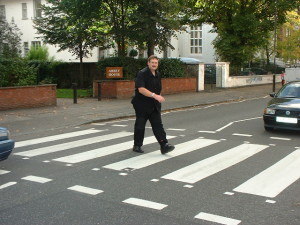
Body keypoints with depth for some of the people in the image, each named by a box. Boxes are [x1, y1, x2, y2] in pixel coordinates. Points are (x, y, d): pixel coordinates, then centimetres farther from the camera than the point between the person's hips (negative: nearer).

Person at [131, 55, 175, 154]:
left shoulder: (157, 74, 10)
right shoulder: (142, 74, -14)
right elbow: (141, 89, -26)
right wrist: (154, 95, -32)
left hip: (154, 105, 6)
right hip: (142, 105, -6)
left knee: (158, 124, -1)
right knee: (140, 125, 4)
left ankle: (164, 145, -5)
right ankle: (137, 146, 19)